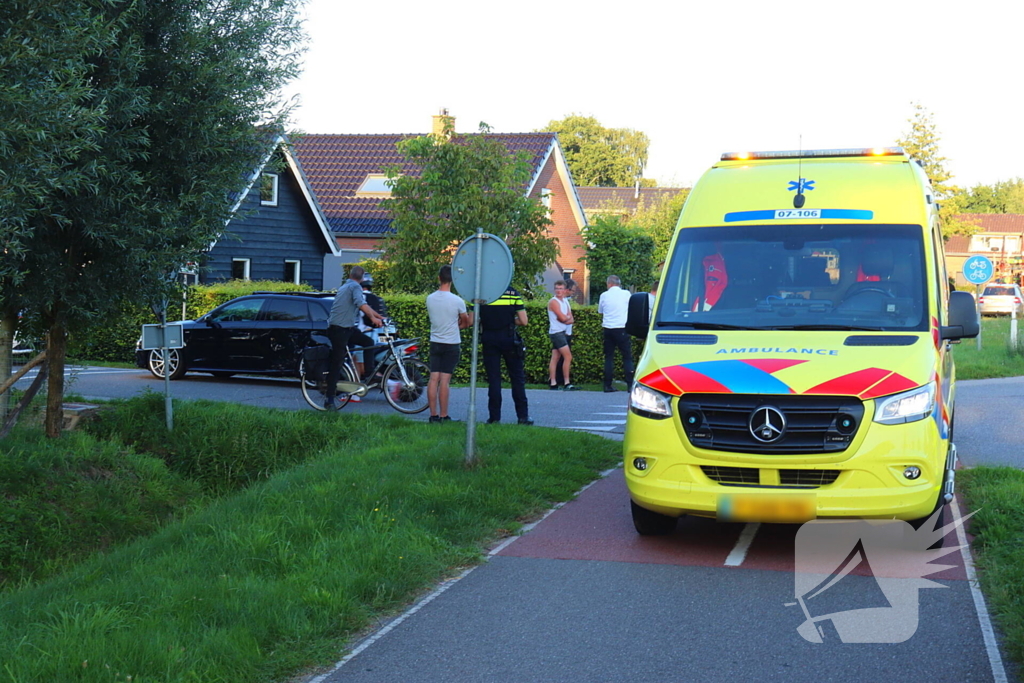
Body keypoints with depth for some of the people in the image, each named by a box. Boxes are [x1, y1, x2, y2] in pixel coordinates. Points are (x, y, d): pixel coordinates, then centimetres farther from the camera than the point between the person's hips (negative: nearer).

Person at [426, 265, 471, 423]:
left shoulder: (430, 299, -1)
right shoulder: (457, 301, -12)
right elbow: (467, 322, 1)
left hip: (435, 343, 4)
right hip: (451, 344, -4)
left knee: (433, 379, 3)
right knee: (445, 380, -4)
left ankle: (433, 414, 4)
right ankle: (443, 416, 0)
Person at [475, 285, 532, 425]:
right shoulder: (513, 293, -3)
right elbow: (523, 321, -4)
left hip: (489, 340, 1)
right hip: (509, 339, 0)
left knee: (493, 378, 5)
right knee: (517, 378, 8)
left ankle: (494, 417, 3)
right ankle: (523, 416, 7)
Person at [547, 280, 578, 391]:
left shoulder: (565, 301, 16)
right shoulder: (554, 301, -9)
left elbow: (571, 320, 8)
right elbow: (563, 318, -18)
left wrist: (566, 318, -12)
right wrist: (568, 317, 3)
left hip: (564, 332, 8)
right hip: (557, 332, -8)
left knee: (555, 358, 7)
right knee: (568, 356, -12)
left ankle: (553, 383, 6)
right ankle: (567, 383, -12)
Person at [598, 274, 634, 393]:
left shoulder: (604, 295, 3)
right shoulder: (626, 294, -1)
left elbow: (600, 311, 15)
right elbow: (631, 309, 13)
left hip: (607, 329, 2)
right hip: (622, 329, -2)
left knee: (608, 357, 9)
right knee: (627, 357, 1)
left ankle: (607, 385, 7)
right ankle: (630, 384, -7)